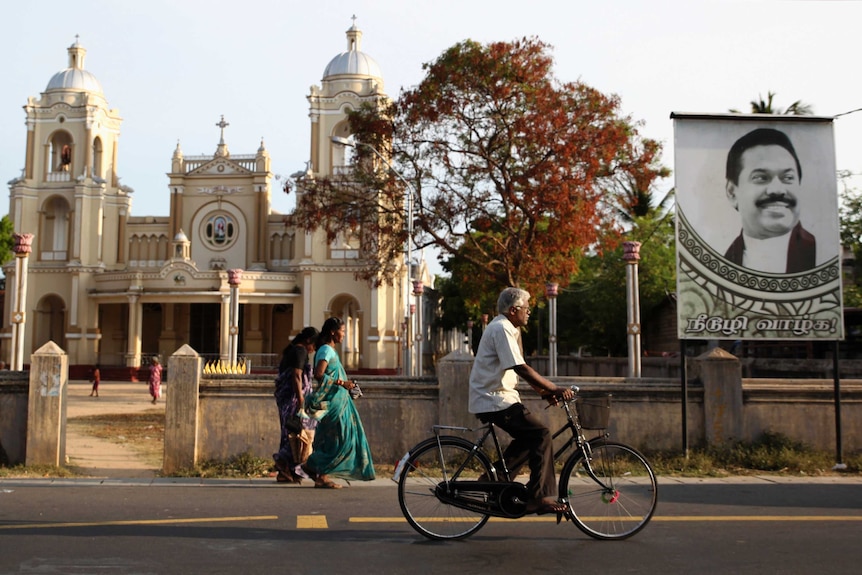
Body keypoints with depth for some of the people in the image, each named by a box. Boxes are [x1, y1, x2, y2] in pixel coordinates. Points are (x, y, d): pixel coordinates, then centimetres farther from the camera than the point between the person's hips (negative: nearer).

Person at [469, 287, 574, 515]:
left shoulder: (507, 329, 17)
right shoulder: (501, 329, -16)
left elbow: (520, 370, 20)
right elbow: (521, 369, -24)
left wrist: (545, 391, 11)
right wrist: (554, 389, -22)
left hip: (491, 399, 11)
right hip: (494, 402, -11)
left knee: (529, 436, 15)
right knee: (541, 433, -14)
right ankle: (540, 497, -12)